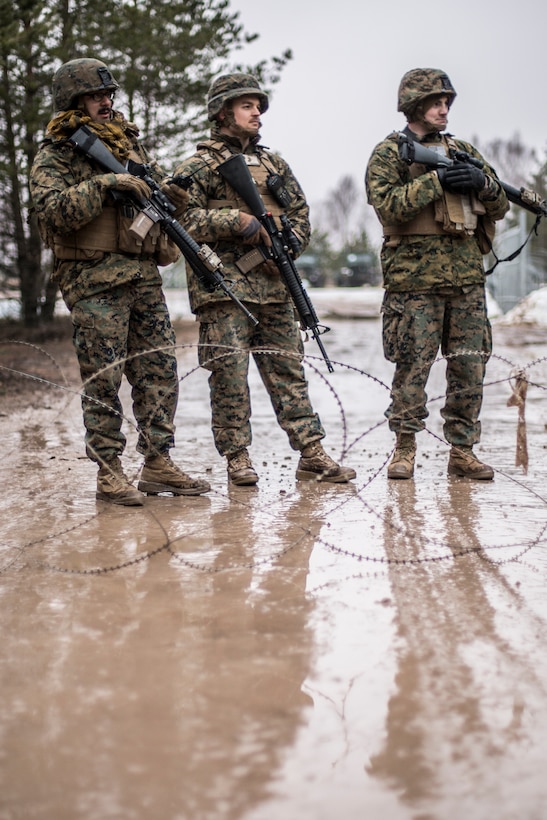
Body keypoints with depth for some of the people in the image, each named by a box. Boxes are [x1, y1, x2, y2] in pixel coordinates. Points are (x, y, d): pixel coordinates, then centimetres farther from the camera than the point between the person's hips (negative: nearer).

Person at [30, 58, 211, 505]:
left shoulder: (130, 143, 17)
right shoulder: (53, 157, -1)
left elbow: (162, 183, 26)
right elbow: (54, 210, -17)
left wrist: (173, 193, 2)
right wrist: (105, 183, -22)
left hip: (145, 275, 6)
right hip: (93, 280, -6)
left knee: (159, 371, 5)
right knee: (104, 378, -4)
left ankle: (158, 464, 12)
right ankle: (109, 472, 3)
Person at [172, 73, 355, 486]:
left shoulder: (273, 163, 19)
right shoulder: (200, 165, 2)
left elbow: (301, 215, 20)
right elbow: (183, 217, -11)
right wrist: (239, 221, -16)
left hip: (273, 284, 5)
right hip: (223, 286, -5)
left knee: (288, 370, 5)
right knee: (230, 372, -5)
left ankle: (312, 454, 6)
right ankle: (237, 458, 4)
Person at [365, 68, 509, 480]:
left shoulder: (463, 150, 18)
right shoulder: (388, 153, 3)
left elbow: (501, 204, 17)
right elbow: (388, 205, -13)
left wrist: (481, 181, -4)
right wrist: (437, 180, -16)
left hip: (467, 276, 5)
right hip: (415, 277, -5)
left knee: (470, 365, 4)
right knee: (412, 365, -3)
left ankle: (462, 450, 12)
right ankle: (405, 447, 10)